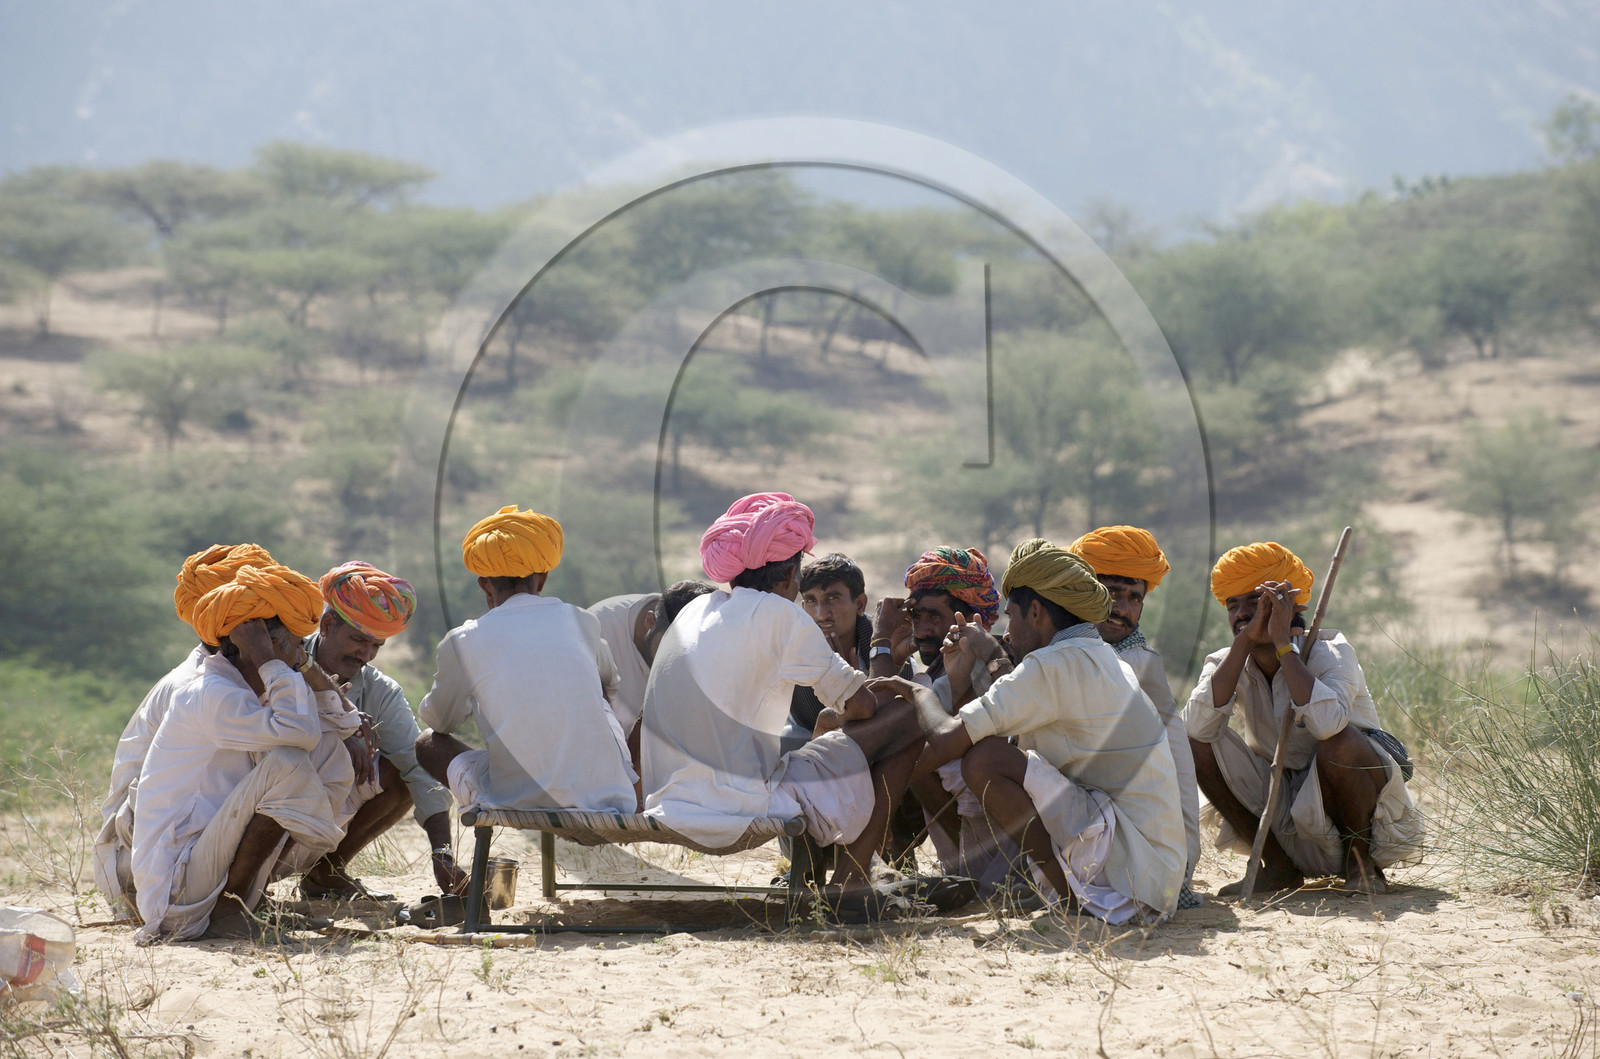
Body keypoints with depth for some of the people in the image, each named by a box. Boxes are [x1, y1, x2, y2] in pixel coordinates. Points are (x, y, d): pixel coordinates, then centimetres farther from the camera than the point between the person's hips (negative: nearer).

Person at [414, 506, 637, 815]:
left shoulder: (462, 642, -1)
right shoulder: (581, 622, 8)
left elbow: (438, 720, 18)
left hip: (516, 802, -3)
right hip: (609, 803, 3)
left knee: (427, 744, 22)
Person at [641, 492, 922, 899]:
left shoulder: (695, 611, 17)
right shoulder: (777, 613, -5)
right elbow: (861, 704, 0)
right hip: (741, 809, -8)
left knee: (829, 721, 32)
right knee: (907, 720, 4)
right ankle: (849, 880, 2)